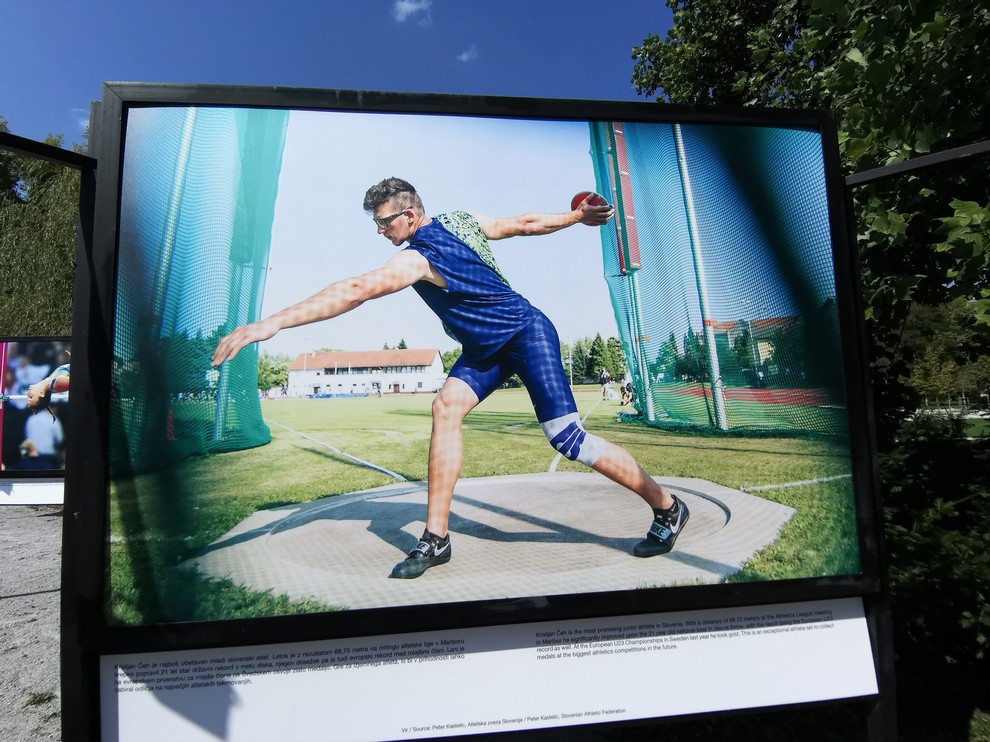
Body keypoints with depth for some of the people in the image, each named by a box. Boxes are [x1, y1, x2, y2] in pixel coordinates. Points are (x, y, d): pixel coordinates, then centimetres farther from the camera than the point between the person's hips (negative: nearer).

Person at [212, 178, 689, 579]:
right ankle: (436, 538, -8)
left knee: (565, 437, -13)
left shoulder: (416, 258, -23)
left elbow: (357, 290, -35)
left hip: (526, 333, -10)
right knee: (446, 406, -7)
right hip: (487, 348, 10)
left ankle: (667, 508, 4)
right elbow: (525, 223, 9)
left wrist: (271, 323, -39)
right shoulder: (463, 220, 3)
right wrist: (577, 216, 23)